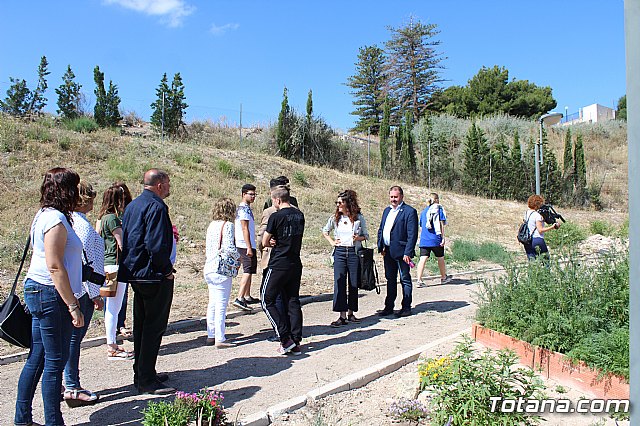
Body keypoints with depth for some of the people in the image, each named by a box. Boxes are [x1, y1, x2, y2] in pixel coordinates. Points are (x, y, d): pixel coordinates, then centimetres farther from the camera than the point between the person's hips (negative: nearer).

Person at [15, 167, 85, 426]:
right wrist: (73, 306, -20)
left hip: (37, 292, 10)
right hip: (50, 295, -10)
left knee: (38, 358, 17)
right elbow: (55, 267, -22)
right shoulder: (56, 220, -17)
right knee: (55, 361, -1)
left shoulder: (46, 215, 14)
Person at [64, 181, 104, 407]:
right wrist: (96, 294, -13)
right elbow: (87, 262, -18)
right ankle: (72, 389, 10)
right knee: (74, 338, 0)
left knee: (69, 338, 17)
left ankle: (62, 384, 28)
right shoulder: (83, 225, -18)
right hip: (81, 291, -9)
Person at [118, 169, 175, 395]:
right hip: (154, 275, -10)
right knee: (154, 327, -2)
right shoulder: (156, 206, -17)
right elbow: (156, 245, -24)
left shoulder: (132, 205, 13)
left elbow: (125, 240, 18)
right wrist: (167, 270, -12)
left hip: (135, 273, 10)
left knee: (141, 325, 17)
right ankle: (147, 380, 5)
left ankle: (141, 373, 28)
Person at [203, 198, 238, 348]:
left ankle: (211, 335, 23)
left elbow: (208, 247, 12)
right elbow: (229, 248, -17)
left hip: (209, 267, 8)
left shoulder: (211, 225, 11)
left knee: (212, 303, 16)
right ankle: (219, 339, 2)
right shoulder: (228, 225, -10)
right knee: (221, 304, -2)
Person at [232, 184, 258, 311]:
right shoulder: (245, 209, -14)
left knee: (248, 271, 17)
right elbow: (245, 229, -20)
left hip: (243, 245, 10)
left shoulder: (242, 208, 17)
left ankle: (247, 297, 26)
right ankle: (239, 298, -17)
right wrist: (249, 247, -22)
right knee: (248, 271, -12)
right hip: (246, 245, -10)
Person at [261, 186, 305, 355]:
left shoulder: (276, 216, -12)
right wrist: (278, 242, 4)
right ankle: (296, 343, 12)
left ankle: (286, 339, -1)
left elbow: (265, 242, -6)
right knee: (293, 302, 11)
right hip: (296, 265, 7)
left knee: (267, 301, 5)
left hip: (278, 265, -6)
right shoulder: (299, 215, 8)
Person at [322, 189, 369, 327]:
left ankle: (350, 313, 19)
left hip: (354, 252, -1)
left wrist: (359, 238, -11)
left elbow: (366, 235, 9)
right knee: (339, 283, -6)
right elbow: (325, 231, 21)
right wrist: (332, 242, 8)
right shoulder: (335, 218, 5)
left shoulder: (359, 218, 1)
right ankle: (342, 316, -4)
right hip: (340, 252, 1)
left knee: (354, 284, 5)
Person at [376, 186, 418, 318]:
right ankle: (389, 307, 23)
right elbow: (381, 230, 18)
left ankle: (406, 307, 14)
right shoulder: (387, 211, 15)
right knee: (390, 280, 14)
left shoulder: (409, 211, -9)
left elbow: (412, 234, -14)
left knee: (405, 279, 4)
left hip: (401, 252, -7)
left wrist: (408, 253, -19)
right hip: (388, 252, 7)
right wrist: (381, 247, 6)